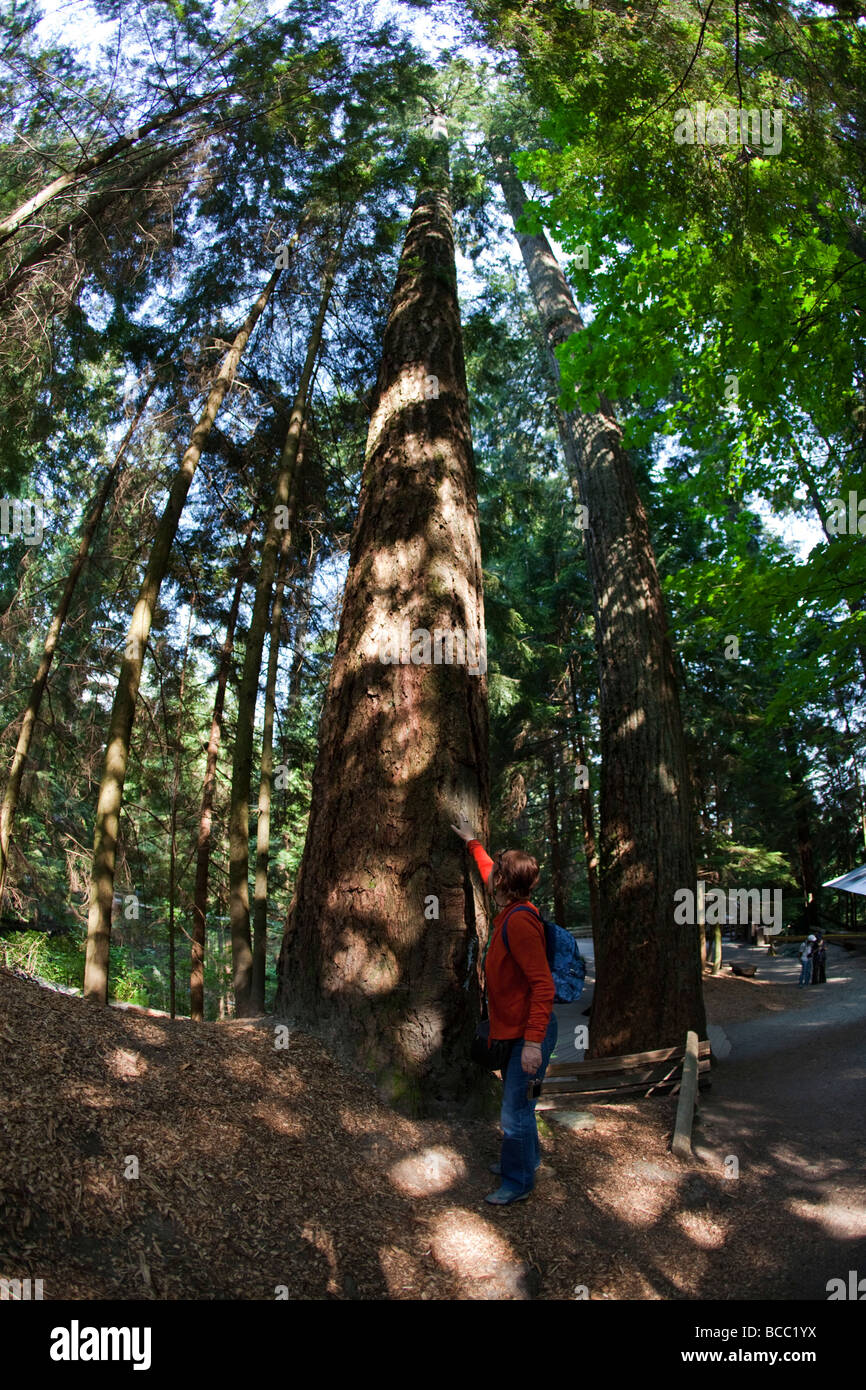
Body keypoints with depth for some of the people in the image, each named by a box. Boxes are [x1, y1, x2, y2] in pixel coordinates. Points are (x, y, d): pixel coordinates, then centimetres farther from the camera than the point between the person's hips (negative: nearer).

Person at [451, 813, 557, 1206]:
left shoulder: (520, 922, -26)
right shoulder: (510, 910, 2)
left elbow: (543, 985, -29)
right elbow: (489, 872, 25)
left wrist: (533, 1042, -30)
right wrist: (472, 842, 35)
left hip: (529, 1033, -10)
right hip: (514, 1029, 10)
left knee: (515, 1111, 2)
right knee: (516, 1103, 24)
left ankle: (518, 1182, 18)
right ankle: (527, 1158, 42)